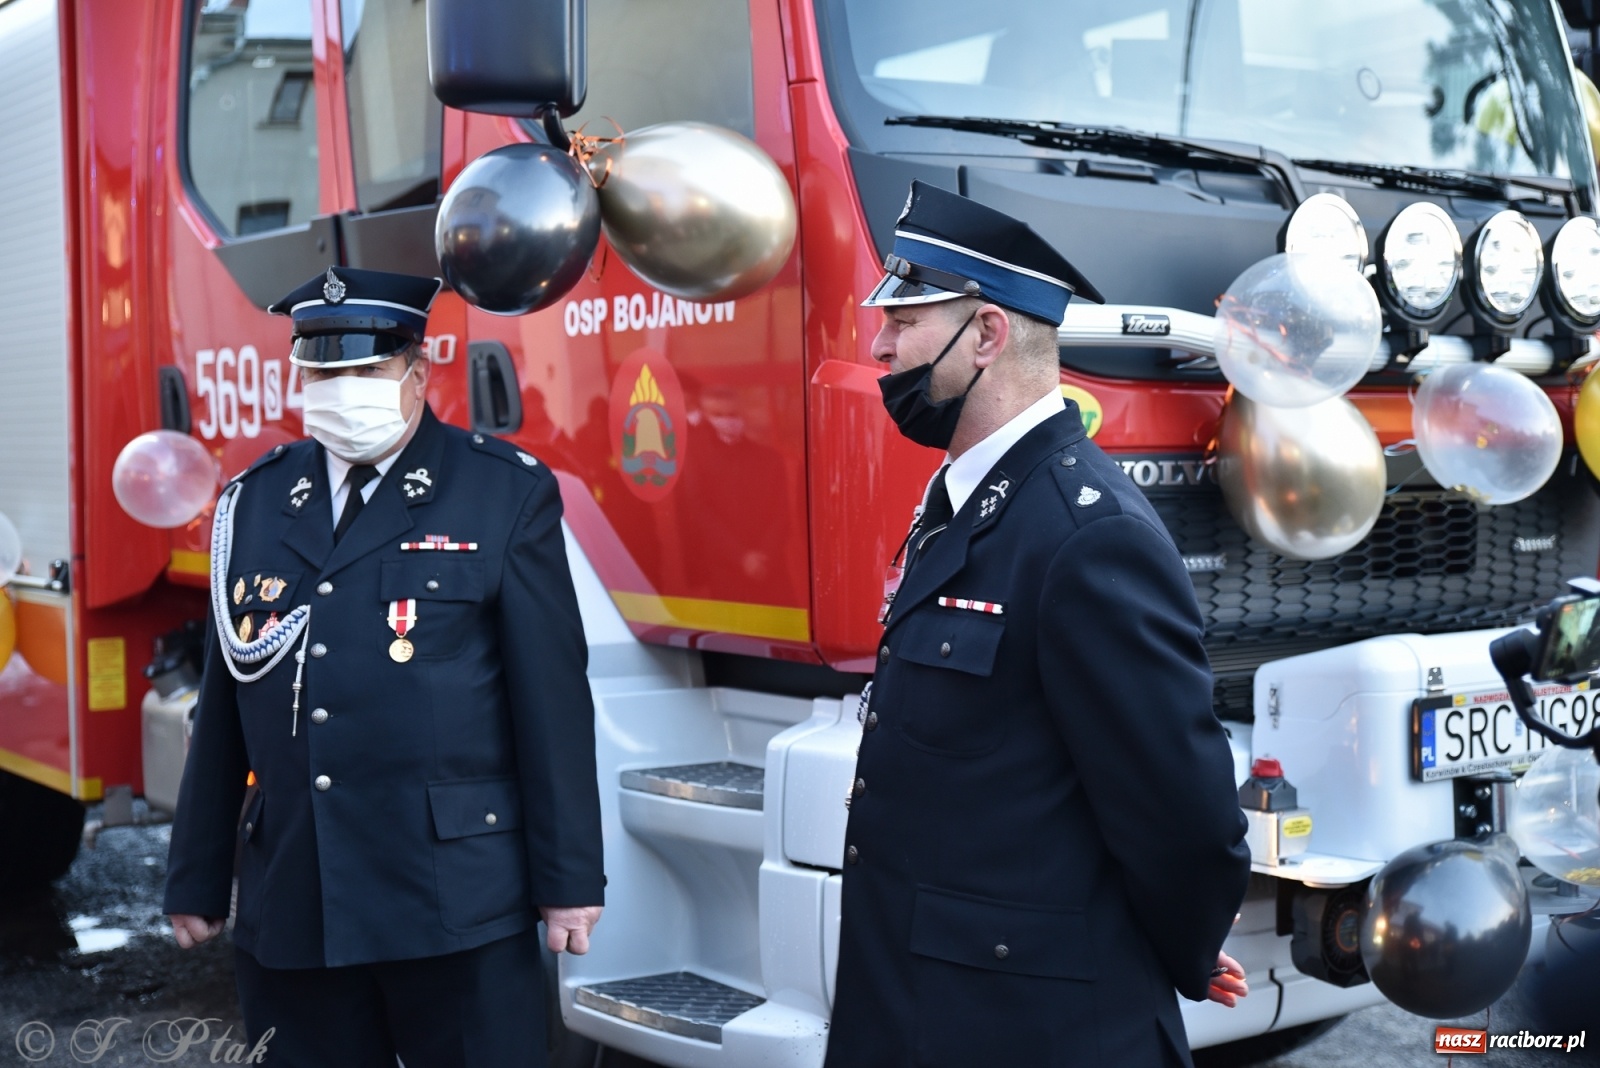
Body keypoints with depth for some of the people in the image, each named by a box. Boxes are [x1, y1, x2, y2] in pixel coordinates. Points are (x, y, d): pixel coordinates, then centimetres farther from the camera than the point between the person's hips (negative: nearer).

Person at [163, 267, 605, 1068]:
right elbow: (222, 708, 13)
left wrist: (569, 881, -6)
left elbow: (553, 701, -4)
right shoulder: (254, 503, 11)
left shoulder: (506, 494, -1)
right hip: (291, 909, 4)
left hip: (457, 907, -4)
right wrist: (196, 881, 14)